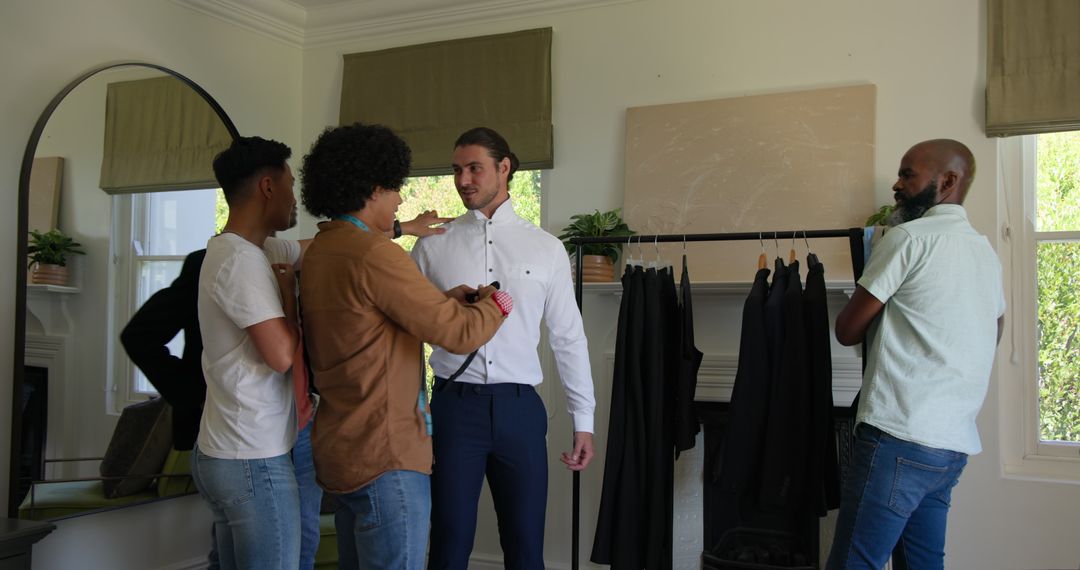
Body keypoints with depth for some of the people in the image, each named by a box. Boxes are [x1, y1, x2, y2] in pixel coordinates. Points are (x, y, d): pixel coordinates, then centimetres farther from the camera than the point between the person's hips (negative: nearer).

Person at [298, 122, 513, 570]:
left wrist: (445, 300, 10)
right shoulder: (373, 253, -20)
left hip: (343, 449, 10)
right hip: (385, 457, -10)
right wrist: (495, 303, 2)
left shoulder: (320, 251, 11)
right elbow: (458, 333, -17)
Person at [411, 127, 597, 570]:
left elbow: (568, 337, 7)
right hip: (455, 404, -1)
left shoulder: (545, 248, 5)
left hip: (519, 406, 1)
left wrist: (584, 421, 6)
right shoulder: (433, 246, 3)